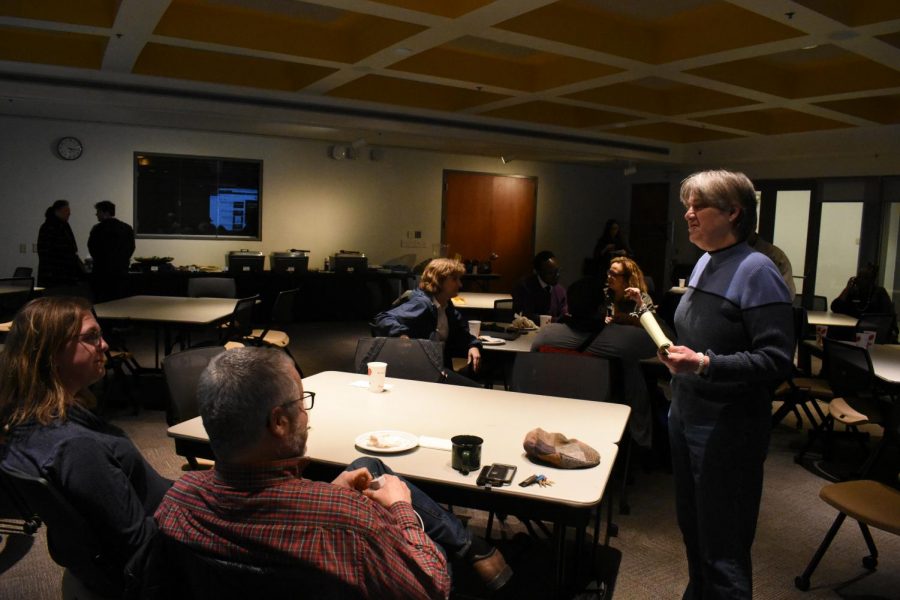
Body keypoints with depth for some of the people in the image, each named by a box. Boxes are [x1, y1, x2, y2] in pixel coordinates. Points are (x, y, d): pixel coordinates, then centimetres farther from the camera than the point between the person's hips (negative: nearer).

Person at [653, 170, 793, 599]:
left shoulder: (755, 271, -17)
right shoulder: (705, 263, 7)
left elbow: (777, 359, -22)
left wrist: (705, 364, -31)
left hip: (728, 429, -8)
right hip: (686, 417, 8)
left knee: (721, 548, 5)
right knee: (691, 527, 22)